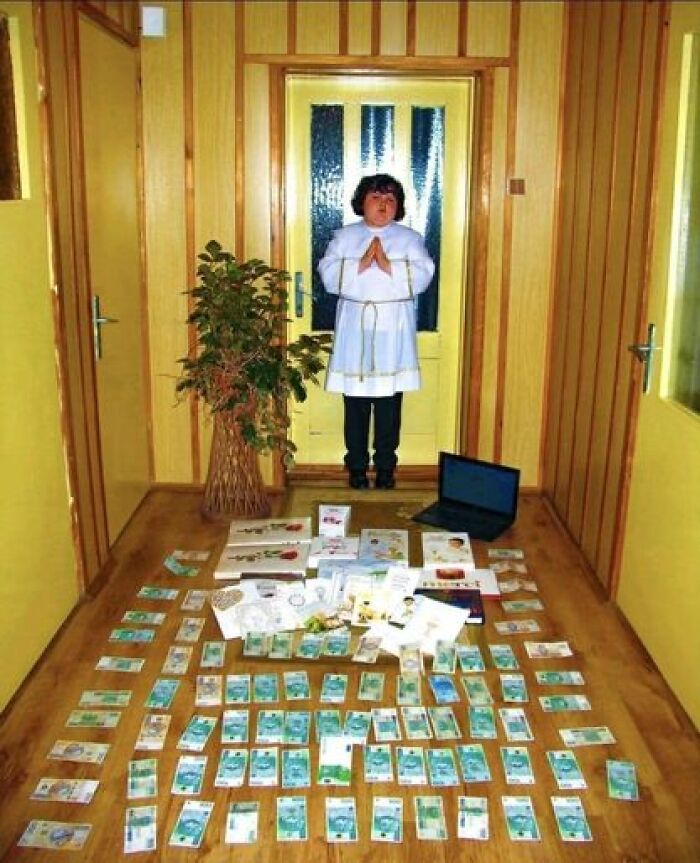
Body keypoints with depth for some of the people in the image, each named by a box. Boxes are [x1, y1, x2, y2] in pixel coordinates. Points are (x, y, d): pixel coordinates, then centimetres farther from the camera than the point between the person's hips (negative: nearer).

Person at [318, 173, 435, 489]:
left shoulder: (410, 238, 6)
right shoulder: (344, 236, 7)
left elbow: (422, 276, -8)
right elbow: (328, 274, -6)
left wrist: (389, 266, -19)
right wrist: (360, 265, -18)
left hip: (392, 330, 0)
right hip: (355, 327, 0)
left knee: (389, 402, 5)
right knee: (355, 402, 5)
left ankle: (385, 466, 19)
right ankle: (357, 466, 18)